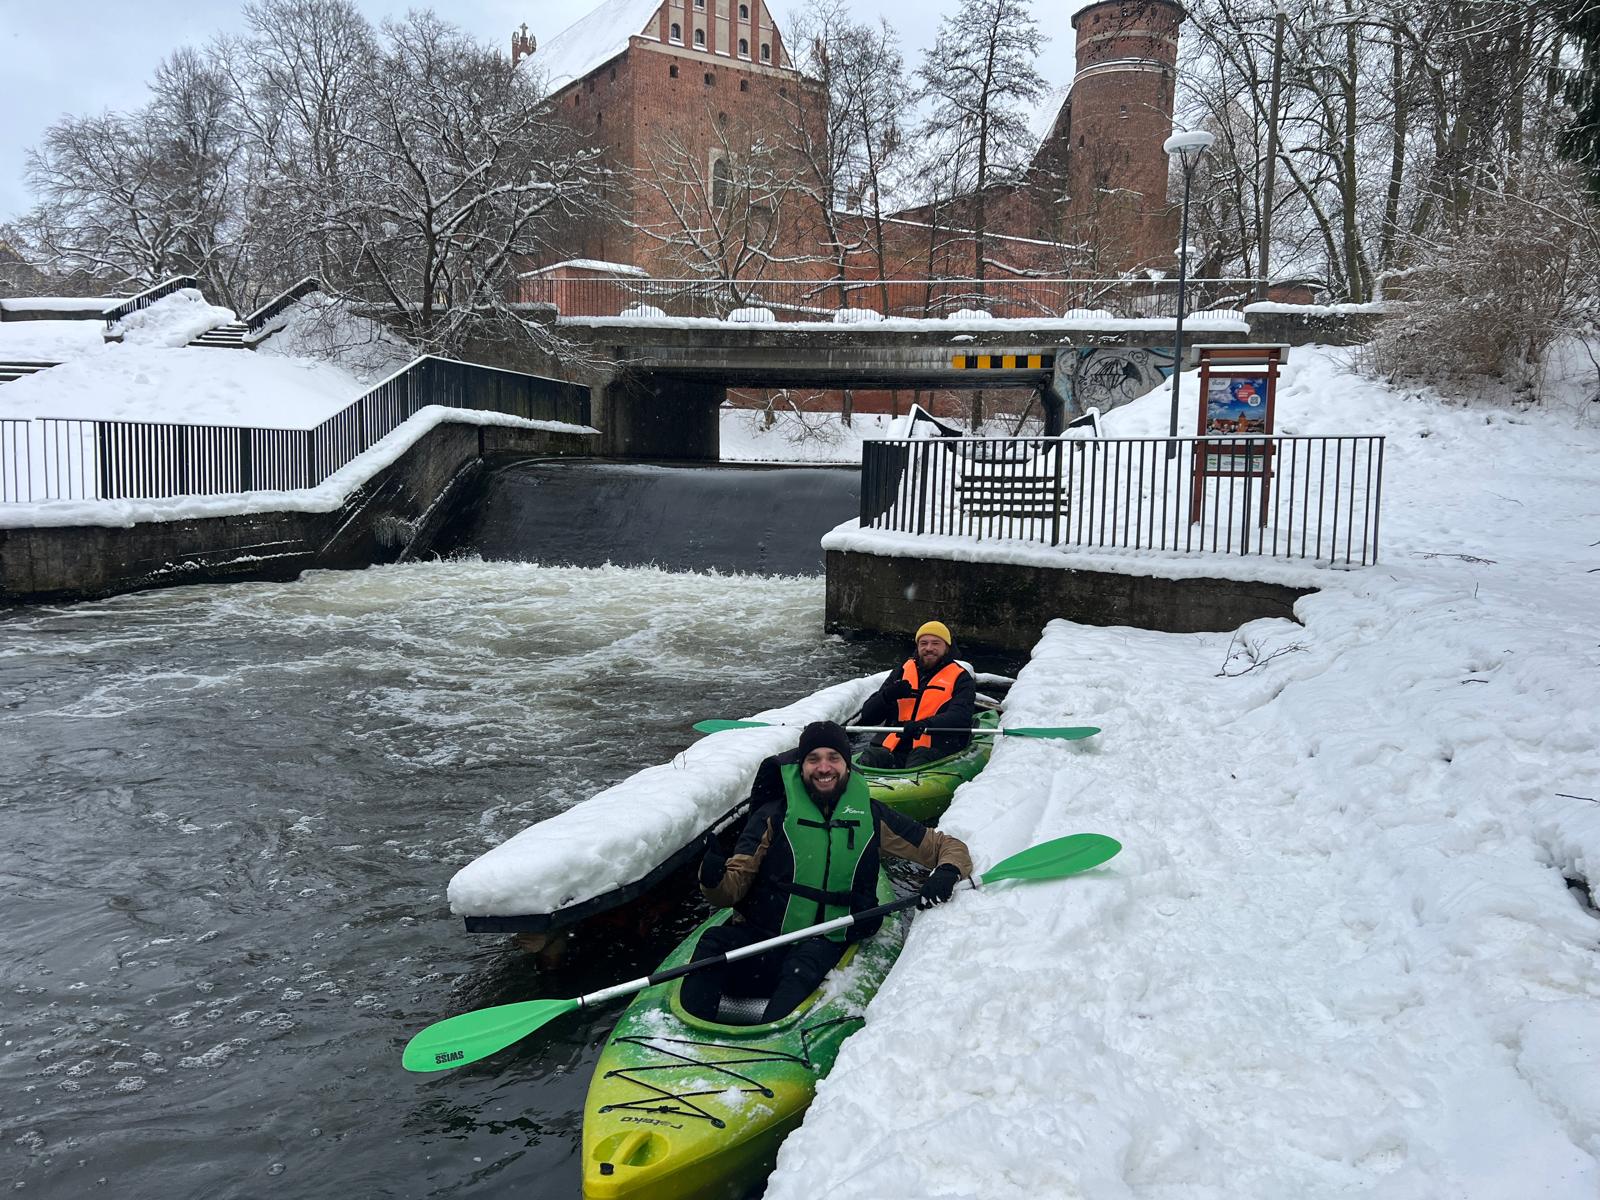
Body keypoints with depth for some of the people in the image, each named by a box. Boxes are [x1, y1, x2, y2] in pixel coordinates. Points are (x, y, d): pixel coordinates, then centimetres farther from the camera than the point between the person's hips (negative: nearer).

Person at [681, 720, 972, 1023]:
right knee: (714, 942, -31)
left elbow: (948, 847, 15)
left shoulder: (871, 817, 10)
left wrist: (947, 872, -8)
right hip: (758, 937, 1)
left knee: (806, 964, -36)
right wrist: (714, 879, -22)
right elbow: (734, 886, 2)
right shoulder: (774, 815, 6)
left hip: (826, 945, 0)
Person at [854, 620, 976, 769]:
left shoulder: (960, 679, 11)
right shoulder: (901, 673, 21)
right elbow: (867, 716, 17)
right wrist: (888, 695, -5)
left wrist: (924, 725, -29)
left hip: (936, 747, -3)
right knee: (864, 763, -30)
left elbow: (960, 717, -10)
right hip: (893, 745, 3)